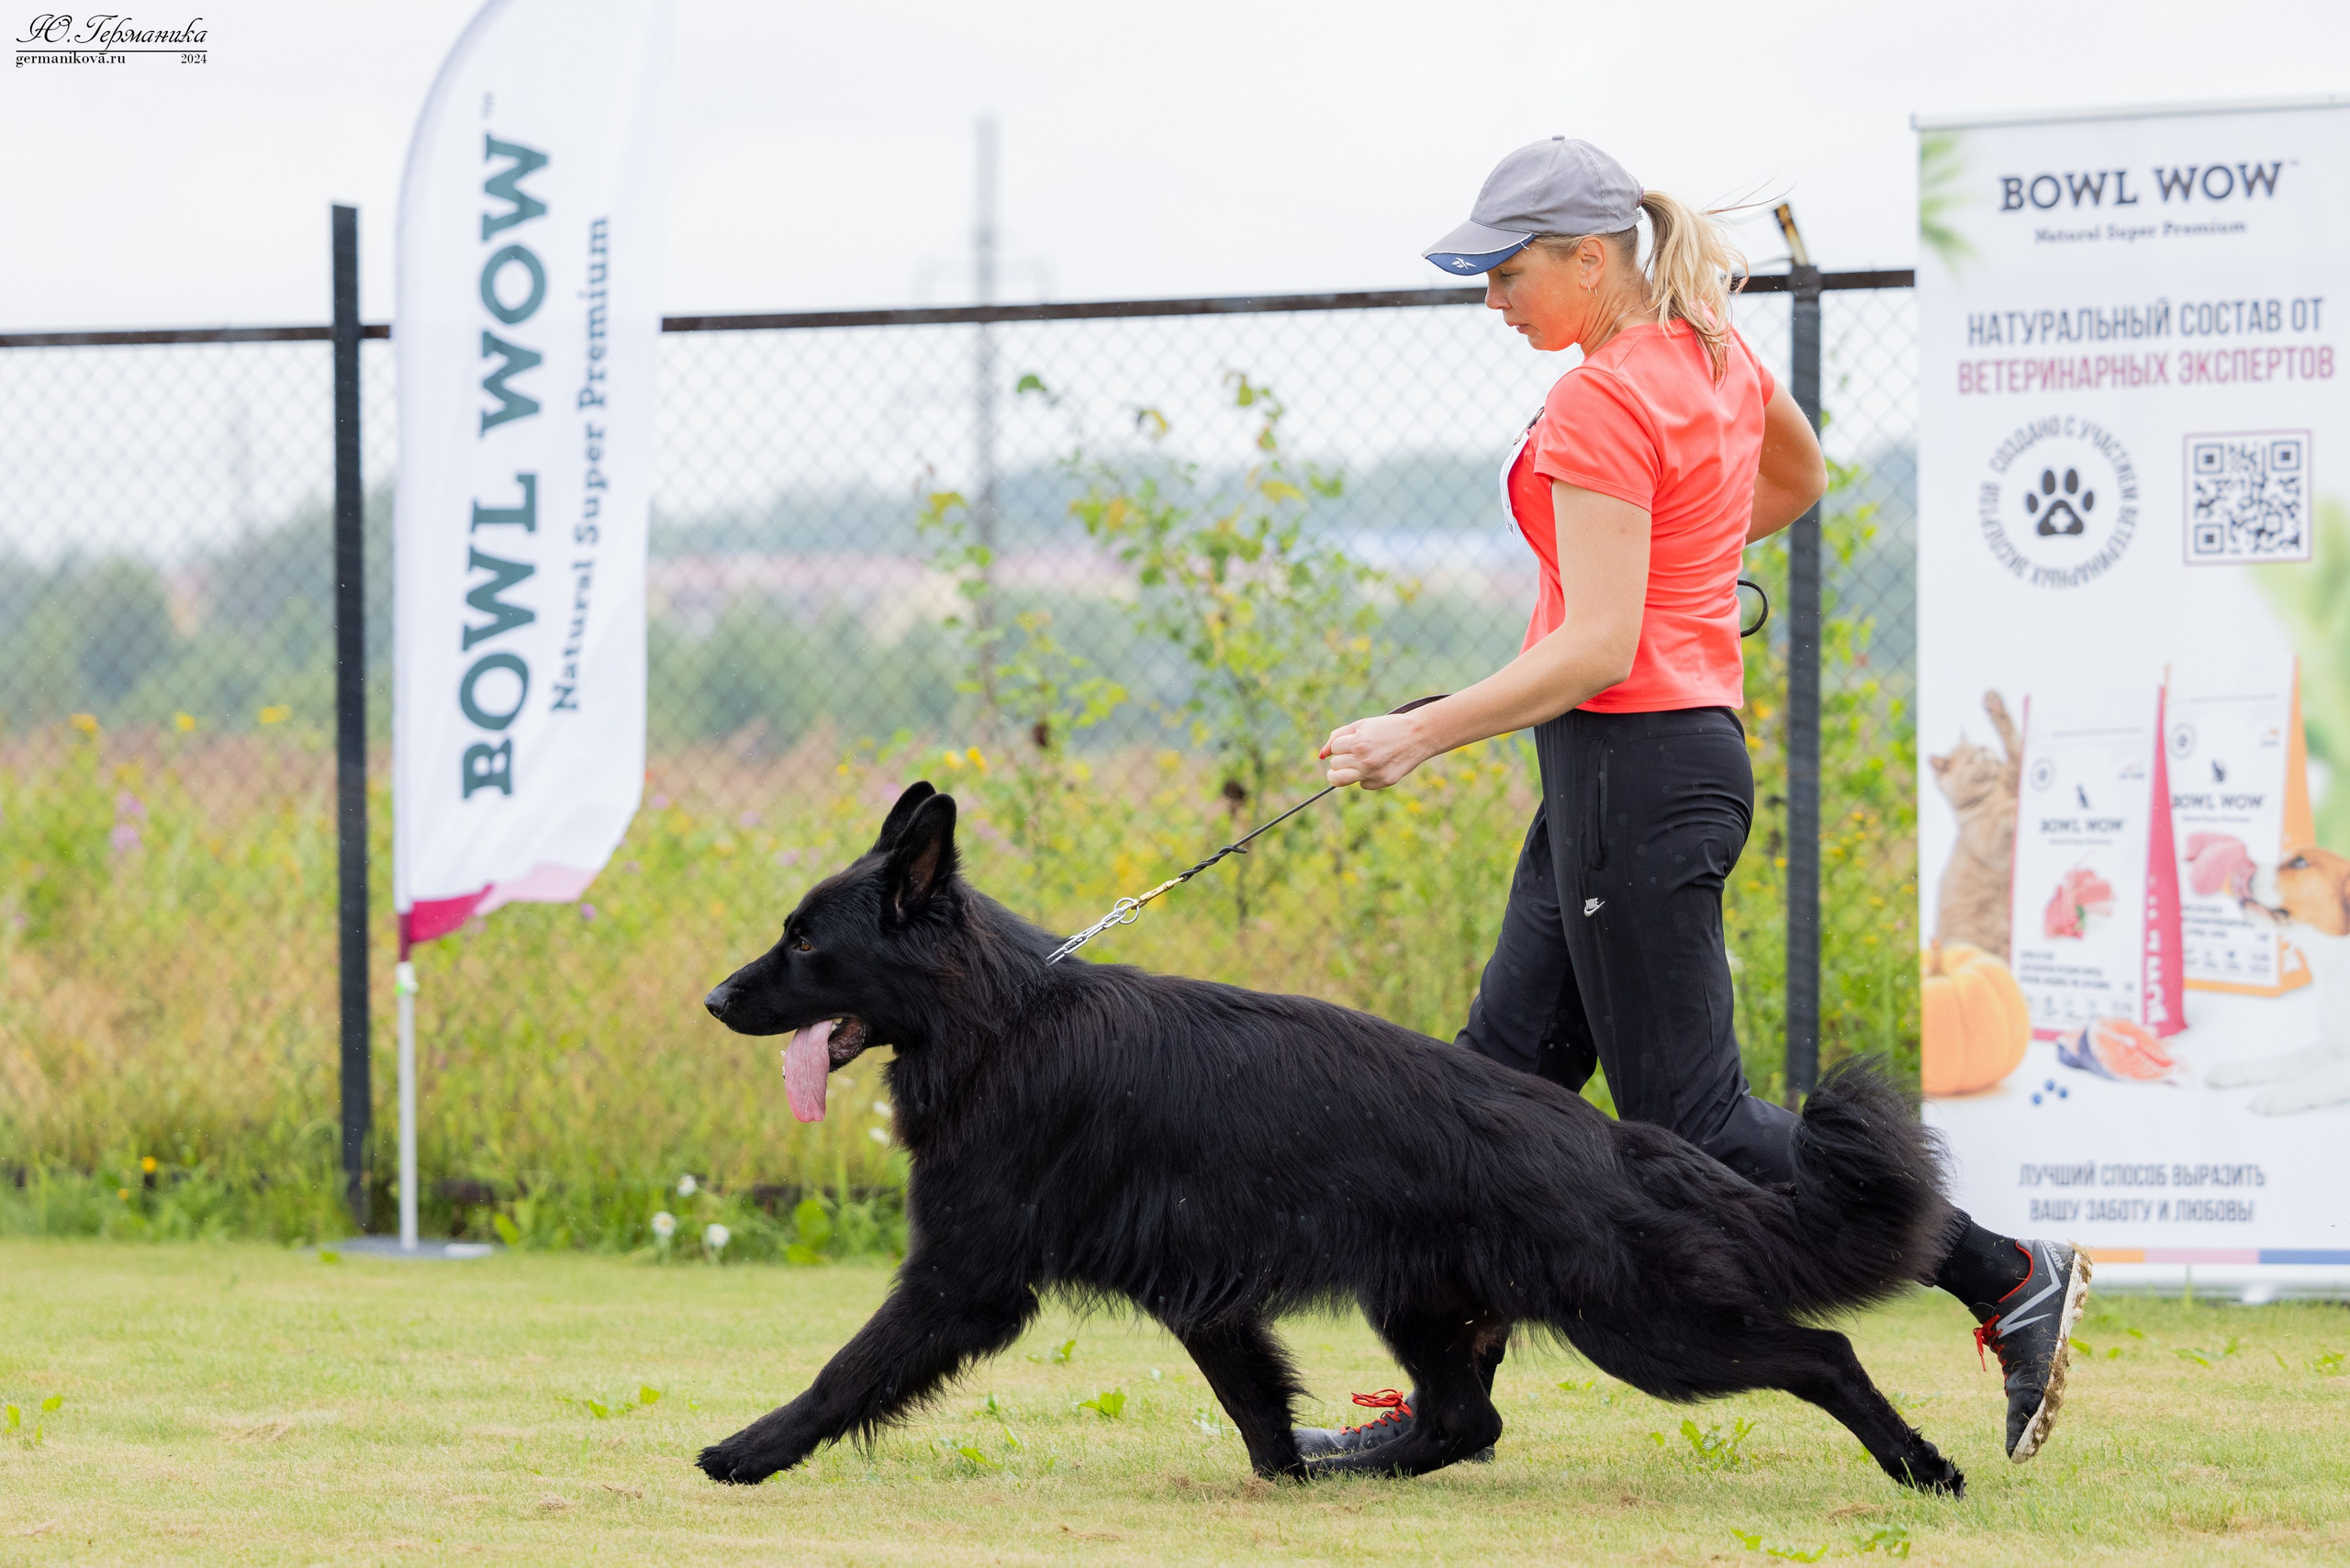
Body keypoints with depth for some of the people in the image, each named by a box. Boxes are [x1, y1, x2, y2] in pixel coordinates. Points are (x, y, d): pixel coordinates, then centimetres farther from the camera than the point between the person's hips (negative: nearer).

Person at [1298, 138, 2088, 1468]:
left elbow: (1598, 650, -22)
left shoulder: (1600, 407, -17)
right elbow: (1800, 483, 31)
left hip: (1636, 764, -10)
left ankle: (2011, 1280, -3)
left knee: (1691, 1122, -5)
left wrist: (1421, 734, -17)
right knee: (1507, 1072, 10)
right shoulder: (1716, 356, 10)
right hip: (1693, 741, 10)